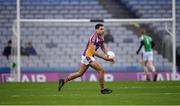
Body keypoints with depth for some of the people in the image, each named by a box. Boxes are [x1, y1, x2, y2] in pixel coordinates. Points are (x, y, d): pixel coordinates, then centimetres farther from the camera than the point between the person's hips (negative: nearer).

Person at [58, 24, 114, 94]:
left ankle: (63, 81, 25)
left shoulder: (101, 37, 6)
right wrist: (103, 57, -25)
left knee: (80, 73, 18)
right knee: (101, 70, -10)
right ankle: (102, 89, -1)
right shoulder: (94, 38, -23)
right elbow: (93, 52, -26)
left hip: (86, 57, 10)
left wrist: (108, 55, 4)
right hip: (88, 56, -10)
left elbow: (103, 48, 19)